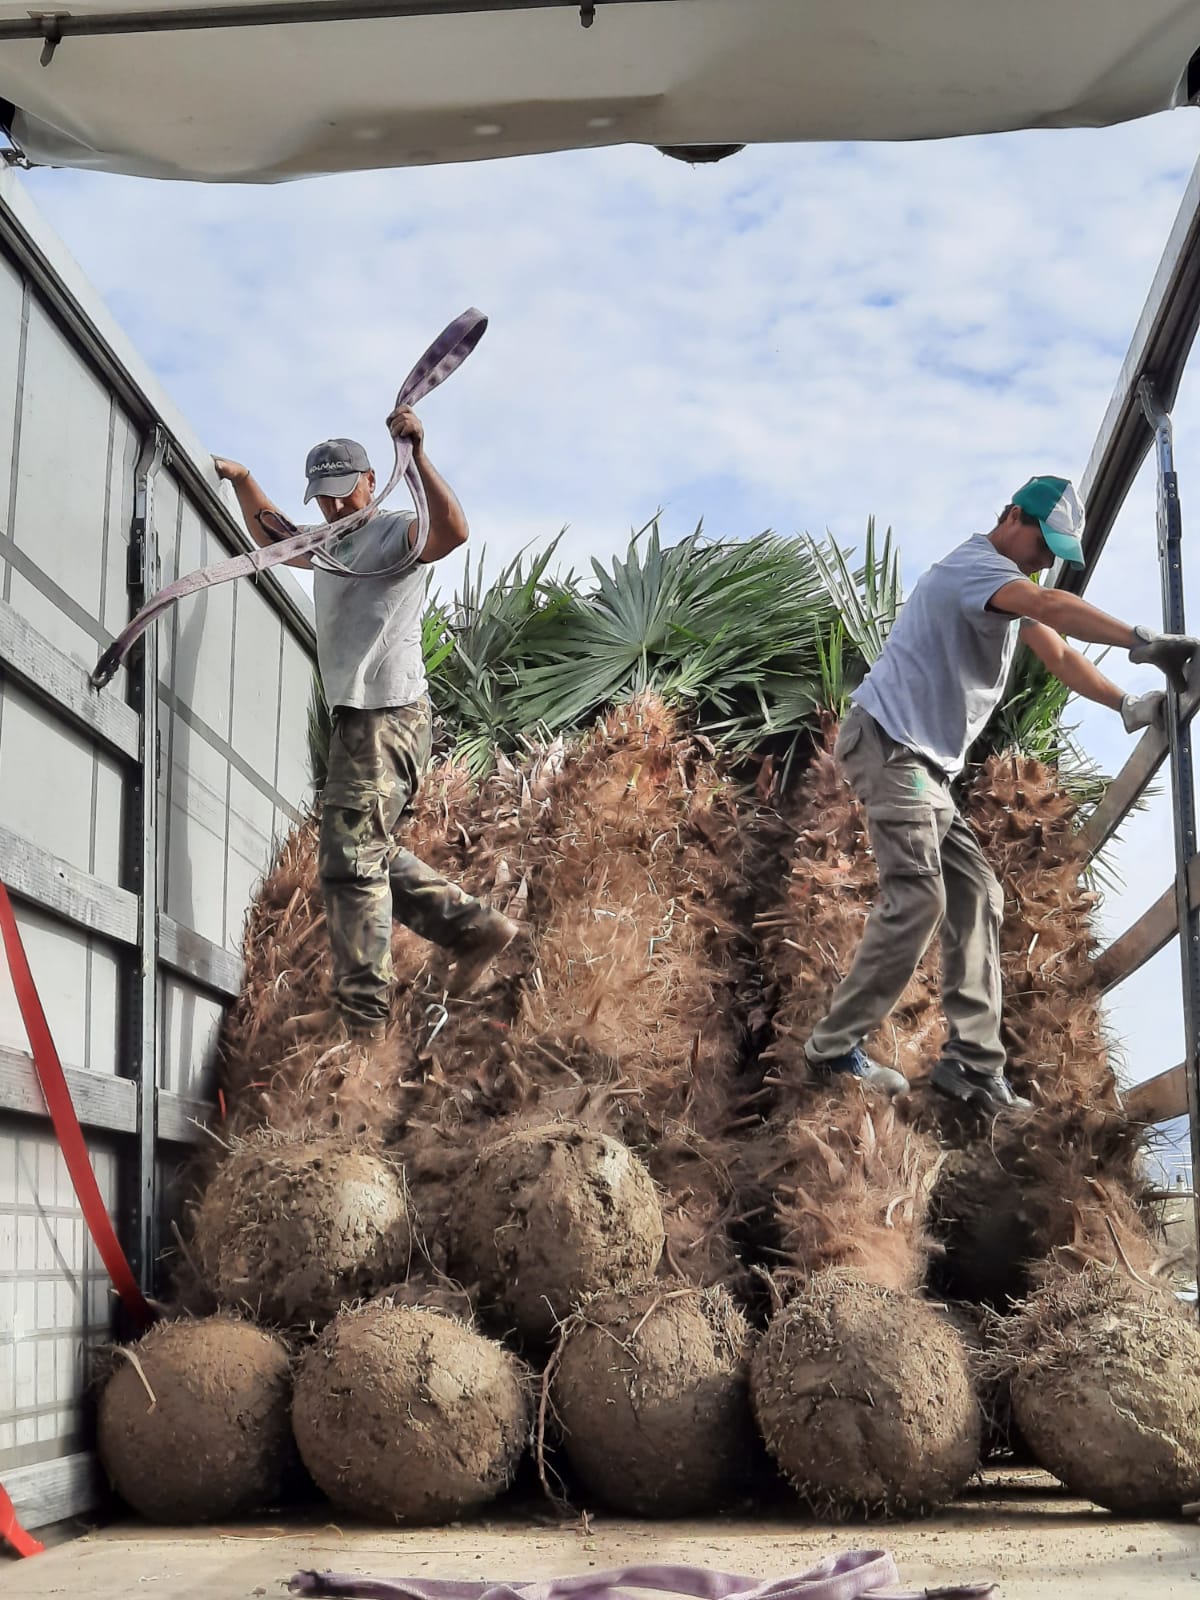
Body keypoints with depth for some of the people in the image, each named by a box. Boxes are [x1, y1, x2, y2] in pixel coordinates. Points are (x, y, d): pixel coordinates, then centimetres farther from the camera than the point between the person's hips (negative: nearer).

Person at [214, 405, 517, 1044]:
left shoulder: (395, 531, -6)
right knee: (373, 855, 14)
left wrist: (417, 456, -37)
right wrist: (241, 481, 28)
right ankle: (474, 926, 17)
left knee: (351, 858, -12)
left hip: (388, 715, -10)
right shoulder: (329, 545, 23)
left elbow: (452, 531, -28)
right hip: (359, 718, 10)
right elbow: (273, 536, 41)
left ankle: (361, 1012, -10)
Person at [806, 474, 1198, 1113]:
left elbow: (1057, 654, 11)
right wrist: (1143, 642, -38)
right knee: (916, 900, -17)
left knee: (976, 896, 4)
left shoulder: (1006, 590, 20)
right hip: (888, 744, -11)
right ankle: (834, 1047, -9)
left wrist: (1126, 704, -4)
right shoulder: (976, 565, -13)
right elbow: (1052, 607, -32)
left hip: (927, 766, 11)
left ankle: (971, 1063, 1)